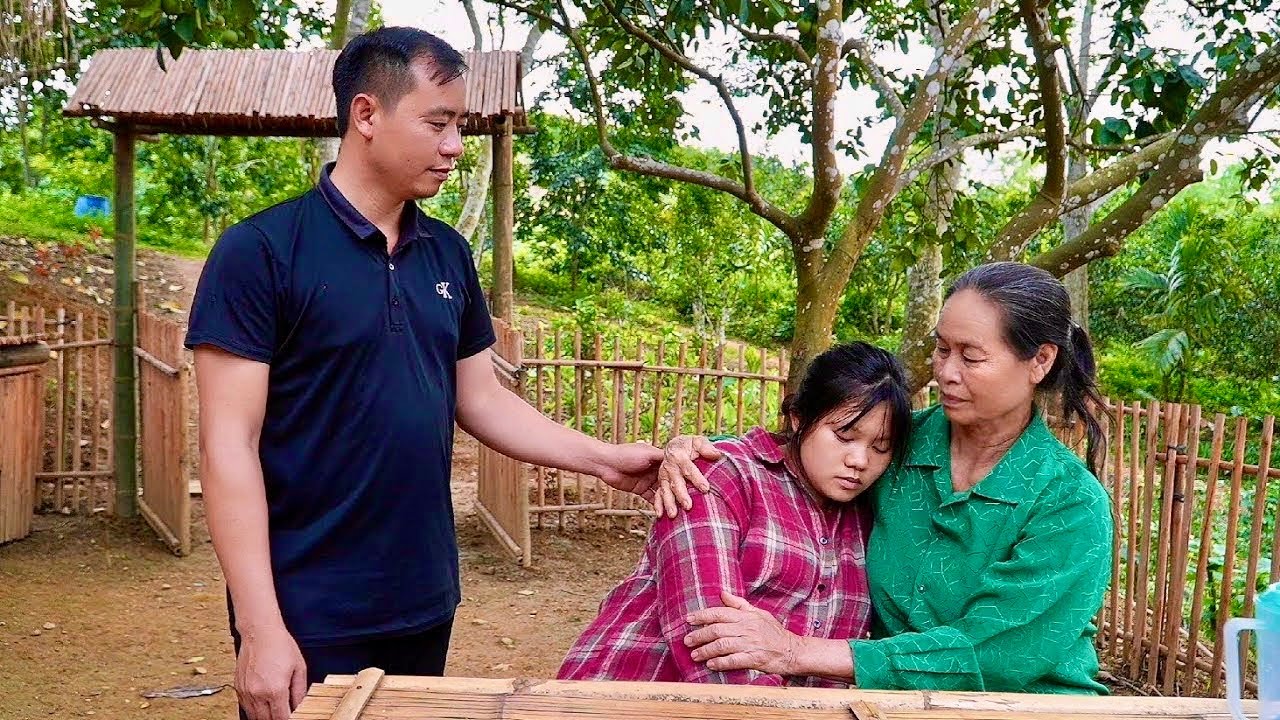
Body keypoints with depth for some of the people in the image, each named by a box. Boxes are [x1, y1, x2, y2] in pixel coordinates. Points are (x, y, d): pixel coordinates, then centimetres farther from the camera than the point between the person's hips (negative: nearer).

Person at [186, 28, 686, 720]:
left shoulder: (449, 253, 6)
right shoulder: (261, 250, -12)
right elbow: (229, 445, -14)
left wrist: (604, 458, 0)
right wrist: (260, 627, -18)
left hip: (425, 602, 6)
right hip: (309, 616, -5)